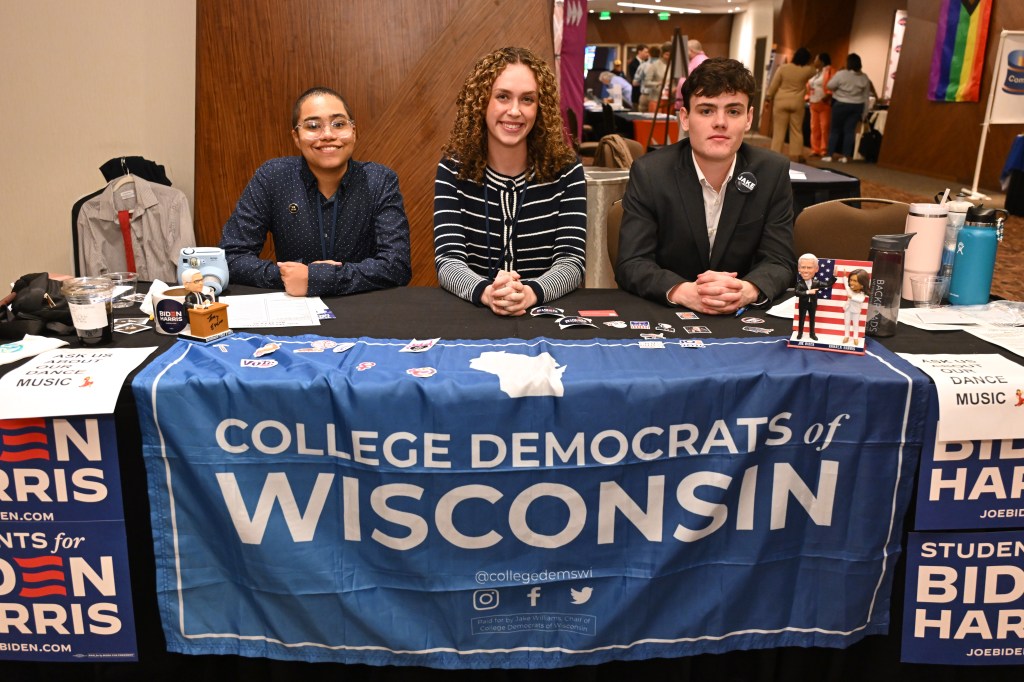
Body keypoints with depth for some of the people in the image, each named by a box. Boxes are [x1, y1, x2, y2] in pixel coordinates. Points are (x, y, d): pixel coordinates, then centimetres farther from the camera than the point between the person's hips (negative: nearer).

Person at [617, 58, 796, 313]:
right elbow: (631, 264, -12)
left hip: (742, 320, 2)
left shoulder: (773, 172, -3)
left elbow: (779, 261, -4)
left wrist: (748, 290, -28)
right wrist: (683, 292, -32)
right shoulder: (648, 172, -8)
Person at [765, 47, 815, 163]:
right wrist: (807, 63, 25)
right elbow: (813, 71, 22)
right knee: (796, 130, 10)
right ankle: (796, 156, 10)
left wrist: (768, 97, 8)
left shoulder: (783, 68, -5)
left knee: (779, 130, 2)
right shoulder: (807, 70, -3)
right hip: (797, 103, 1)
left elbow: (774, 85, -2)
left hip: (781, 101, -1)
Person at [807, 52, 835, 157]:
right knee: (814, 128, 7)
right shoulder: (814, 72, 18)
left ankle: (824, 151, -6)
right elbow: (809, 86, 23)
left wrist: (828, 95, -27)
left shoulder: (830, 71, -6)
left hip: (825, 104, -8)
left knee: (825, 128, -8)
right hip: (814, 104, 8)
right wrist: (808, 97, 9)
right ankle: (815, 150, 11)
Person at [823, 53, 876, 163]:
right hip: (857, 106, 4)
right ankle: (845, 156, 3)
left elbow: (829, 86, -7)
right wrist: (864, 111, 14)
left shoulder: (841, 74, -14)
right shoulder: (864, 78, 2)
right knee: (850, 130, 5)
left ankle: (830, 154, 3)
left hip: (841, 104, -4)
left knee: (835, 130, 4)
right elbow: (866, 95, 7)